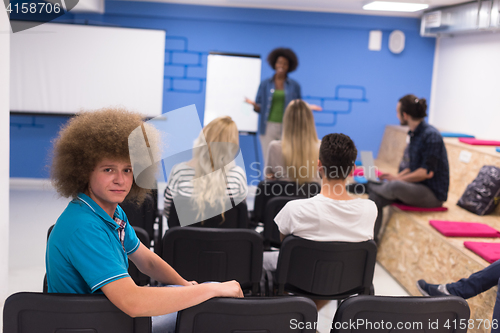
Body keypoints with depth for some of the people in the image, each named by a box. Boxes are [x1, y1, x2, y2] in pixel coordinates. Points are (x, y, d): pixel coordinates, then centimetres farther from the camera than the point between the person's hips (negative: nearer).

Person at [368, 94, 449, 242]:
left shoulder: (431, 135, -17)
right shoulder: (414, 134, 11)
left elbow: (427, 172, -22)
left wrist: (399, 179, -16)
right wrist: (396, 176, 5)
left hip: (433, 194, -9)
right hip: (417, 187, 9)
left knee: (395, 186, -34)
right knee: (375, 198, -8)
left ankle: (370, 186, -2)